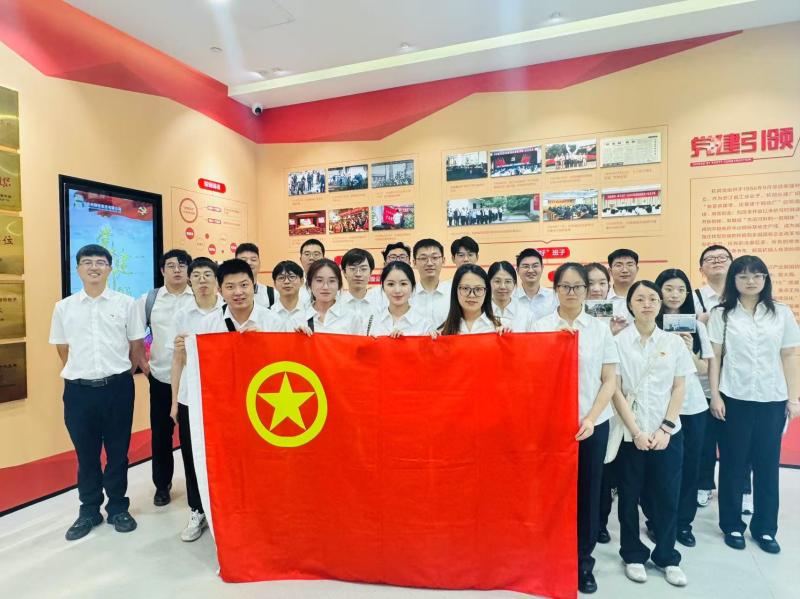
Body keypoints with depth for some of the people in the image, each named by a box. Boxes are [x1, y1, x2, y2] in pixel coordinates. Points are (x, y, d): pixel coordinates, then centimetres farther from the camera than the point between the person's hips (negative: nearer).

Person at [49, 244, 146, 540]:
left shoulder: (125, 303, -1)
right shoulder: (63, 307, 4)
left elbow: (136, 345, 5)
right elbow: (63, 349, 14)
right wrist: (79, 373, 15)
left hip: (117, 387, -1)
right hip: (78, 390, 1)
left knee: (118, 452, 10)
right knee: (86, 454, 12)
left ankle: (118, 508, 26)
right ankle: (89, 510, 29)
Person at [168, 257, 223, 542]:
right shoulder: (182, 316, 4)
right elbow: (178, 360, 7)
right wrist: (174, 400, 6)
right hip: (189, 397, 2)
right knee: (192, 457, 10)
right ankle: (197, 512, 28)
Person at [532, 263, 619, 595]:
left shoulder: (601, 329, 3)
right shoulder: (540, 327, 0)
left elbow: (610, 380, 1)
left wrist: (591, 418, -9)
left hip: (593, 423, 1)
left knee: (588, 494, 10)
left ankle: (584, 563, 28)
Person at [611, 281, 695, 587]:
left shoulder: (674, 342, 3)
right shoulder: (618, 342, -5)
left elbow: (680, 387, 3)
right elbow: (615, 390, -6)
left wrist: (665, 428, -6)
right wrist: (635, 431, -11)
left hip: (668, 433, 2)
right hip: (629, 433, -2)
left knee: (667, 496, 8)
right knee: (630, 496, 8)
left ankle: (666, 556, 28)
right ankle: (633, 555, 26)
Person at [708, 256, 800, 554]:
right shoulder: (721, 314, -1)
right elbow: (715, 357, -2)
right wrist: (715, 396, -7)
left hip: (773, 399, 2)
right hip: (734, 398, -2)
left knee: (767, 464, 9)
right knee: (733, 464, 7)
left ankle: (765, 528, 25)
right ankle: (732, 525, 21)